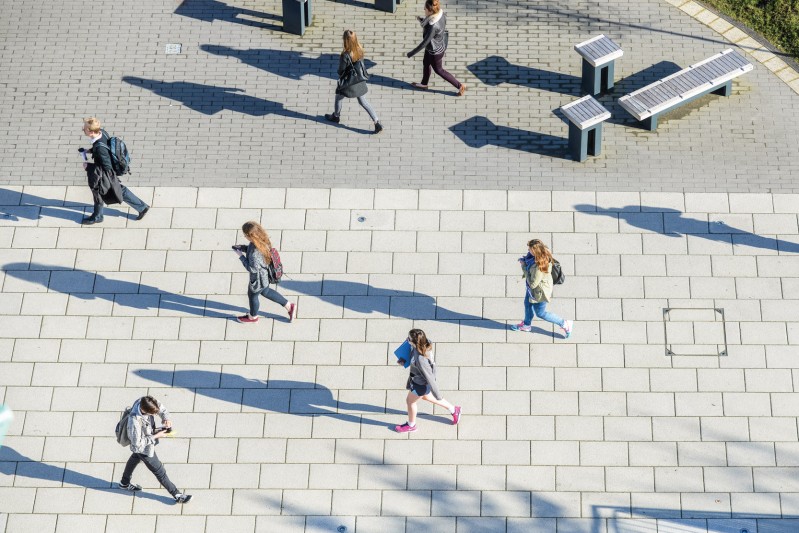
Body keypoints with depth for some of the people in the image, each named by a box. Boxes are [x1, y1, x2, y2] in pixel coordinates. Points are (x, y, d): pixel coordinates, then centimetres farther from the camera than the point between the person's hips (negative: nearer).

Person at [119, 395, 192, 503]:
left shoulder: (145, 402, -27)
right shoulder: (135, 421, -45)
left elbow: (162, 409, -8)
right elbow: (137, 442, -32)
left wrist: (166, 419, -29)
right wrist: (156, 436, -27)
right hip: (144, 448, -8)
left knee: (135, 459, 33)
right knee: (159, 471, 11)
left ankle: (125, 484, 61)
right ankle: (177, 495, 31)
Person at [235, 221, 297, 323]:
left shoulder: (255, 253, -42)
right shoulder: (263, 240, -16)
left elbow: (252, 269, -29)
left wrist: (241, 256, -22)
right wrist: (242, 247, -6)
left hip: (258, 280, -8)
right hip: (266, 274, 8)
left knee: (252, 295, 24)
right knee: (265, 292, 34)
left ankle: (253, 317, 54)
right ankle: (289, 307, 43)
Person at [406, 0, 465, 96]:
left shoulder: (433, 27, -42)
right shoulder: (440, 13, -17)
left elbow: (425, 43, -33)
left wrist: (412, 53, -21)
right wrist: (422, 20, 10)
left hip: (435, 51, -8)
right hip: (441, 44, 8)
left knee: (439, 70, 18)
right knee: (426, 63, 30)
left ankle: (460, 86, 31)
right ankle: (424, 84, 55)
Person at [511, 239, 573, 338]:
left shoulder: (539, 267, -43)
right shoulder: (544, 255, -17)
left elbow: (533, 284, -32)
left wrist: (524, 267, -27)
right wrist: (524, 260, -14)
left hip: (539, 292, -9)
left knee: (540, 313, 14)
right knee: (527, 304, 29)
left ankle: (565, 324, 27)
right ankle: (526, 325, 55)